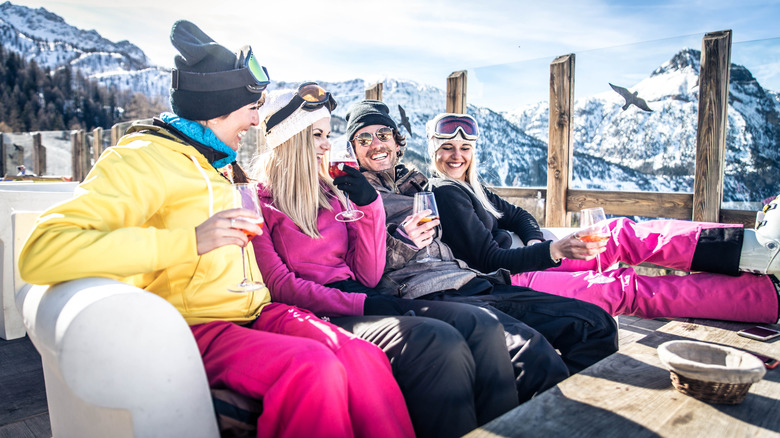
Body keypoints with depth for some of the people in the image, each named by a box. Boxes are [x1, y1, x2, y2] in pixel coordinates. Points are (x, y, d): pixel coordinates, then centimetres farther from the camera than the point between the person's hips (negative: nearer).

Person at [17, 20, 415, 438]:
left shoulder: (222, 165, 21)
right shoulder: (142, 158, -7)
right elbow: (39, 254, -21)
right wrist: (191, 241, -28)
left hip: (255, 314, 7)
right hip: (193, 326, -6)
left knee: (365, 358, -21)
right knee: (313, 367, -33)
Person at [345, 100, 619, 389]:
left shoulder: (417, 184, 27)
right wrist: (402, 243, -17)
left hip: (470, 282, 7)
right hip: (425, 294, -7)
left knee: (595, 322, -6)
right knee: (532, 351, -32)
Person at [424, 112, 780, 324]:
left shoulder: (468, 185, 16)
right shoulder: (446, 195, -15)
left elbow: (515, 215, 20)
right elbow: (490, 260, -21)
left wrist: (536, 241, -3)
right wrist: (552, 251, -33)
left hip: (524, 256, 10)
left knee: (624, 234, -5)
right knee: (625, 289, -19)